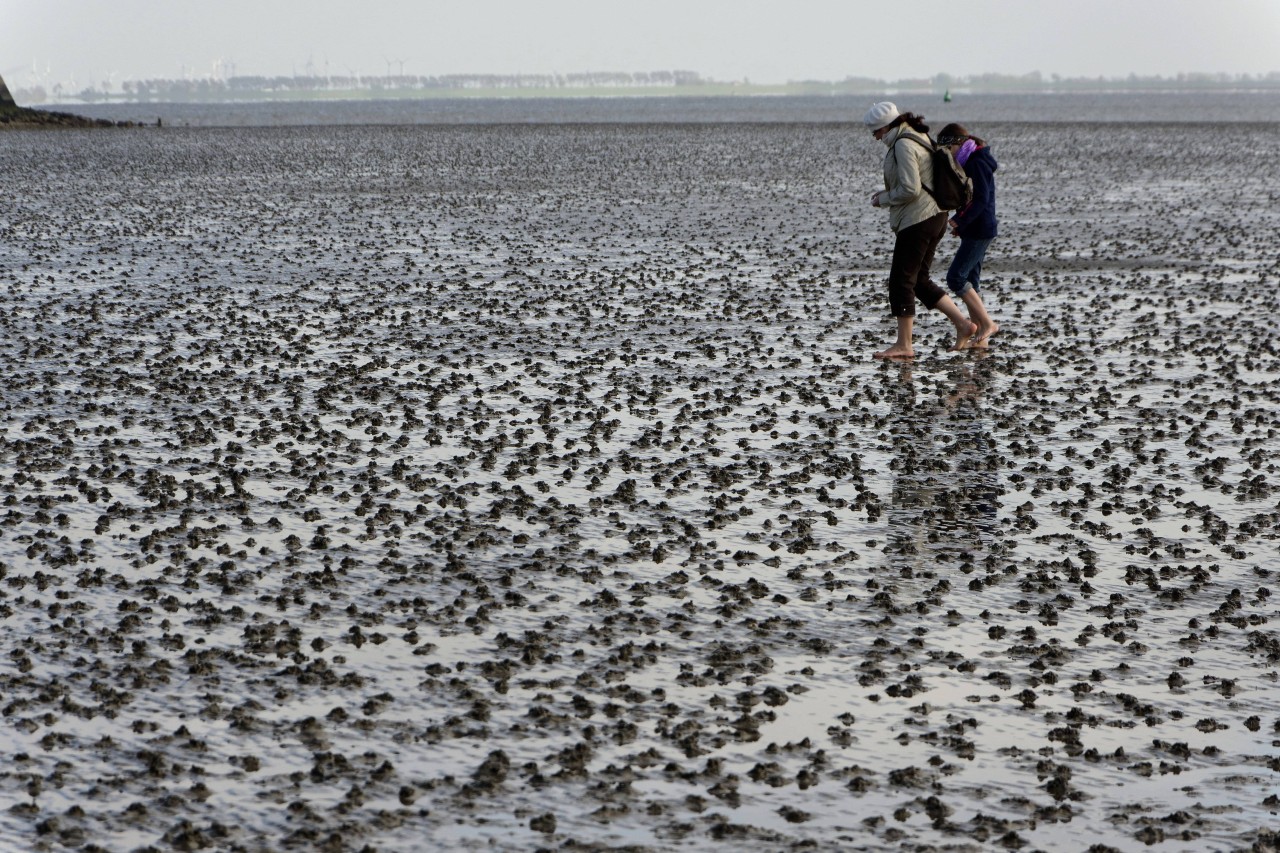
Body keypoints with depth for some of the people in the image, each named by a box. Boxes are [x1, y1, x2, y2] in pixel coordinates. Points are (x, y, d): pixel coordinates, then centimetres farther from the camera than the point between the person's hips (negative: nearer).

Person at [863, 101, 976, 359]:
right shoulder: (920, 137, 15)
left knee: (902, 280, -3)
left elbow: (910, 190, -22)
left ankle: (904, 344, 1)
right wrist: (888, 193, 14)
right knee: (919, 280, 14)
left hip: (917, 220, -10)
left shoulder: (903, 145, -16)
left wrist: (883, 199, -7)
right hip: (935, 215, 10)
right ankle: (963, 323, 10)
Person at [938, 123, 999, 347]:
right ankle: (979, 335, 9)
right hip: (975, 231, 11)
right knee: (969, 281, 9)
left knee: (956, 278, -12)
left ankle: (987, 323, -9)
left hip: (979, 231, -11)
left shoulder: (977, 163, -14)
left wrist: (960, 220, -24)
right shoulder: (971, 162, 16)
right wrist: (960, 222, 13)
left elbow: (981, 199, -22)